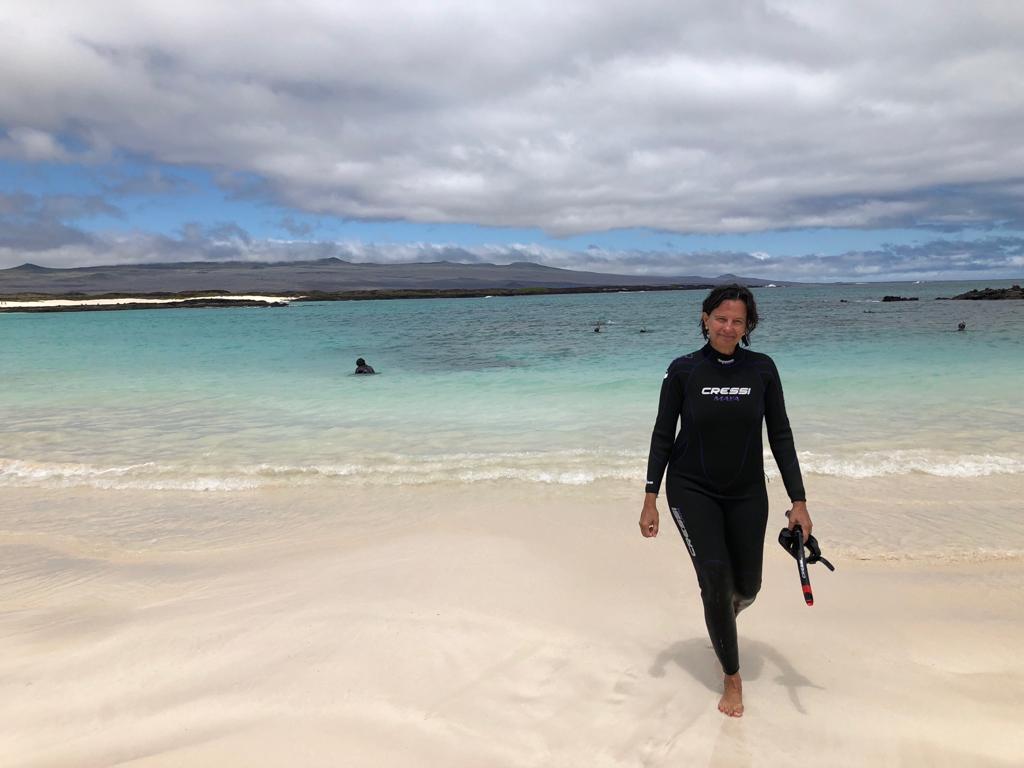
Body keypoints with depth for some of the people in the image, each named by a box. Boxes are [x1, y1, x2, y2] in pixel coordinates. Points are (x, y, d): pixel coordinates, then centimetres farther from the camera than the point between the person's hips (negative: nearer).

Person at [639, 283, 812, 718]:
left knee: (747, 586, 10)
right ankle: (732, 678, 16)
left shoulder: (762, 369, -5)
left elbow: (780, 436, -1)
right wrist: (650, 499, -7)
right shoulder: (684, 370, -9)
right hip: (692, 491, -2)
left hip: (747, 494, 3)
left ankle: (721, 623, 48)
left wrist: (798, 501, -4)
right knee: (716, 581, -8)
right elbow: (663, 435, -4)